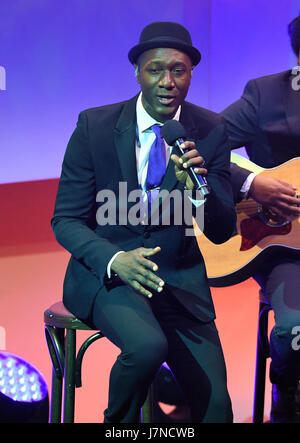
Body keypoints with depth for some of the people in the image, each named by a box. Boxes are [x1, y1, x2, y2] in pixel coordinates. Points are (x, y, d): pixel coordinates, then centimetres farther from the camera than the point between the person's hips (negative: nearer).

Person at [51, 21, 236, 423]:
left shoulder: (210, 130, -2)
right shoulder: (95, 126, -7)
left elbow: (222, 232, -1)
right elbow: (65, 220, -4)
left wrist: (199, 186, -23)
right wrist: (115, 260, -24)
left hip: (180, 277, 2)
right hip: (106, 273, -2)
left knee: (215, 406, -12)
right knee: (148, 345, -32)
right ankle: (118, 423, -2)